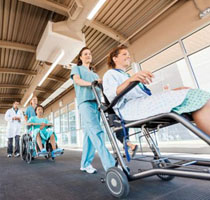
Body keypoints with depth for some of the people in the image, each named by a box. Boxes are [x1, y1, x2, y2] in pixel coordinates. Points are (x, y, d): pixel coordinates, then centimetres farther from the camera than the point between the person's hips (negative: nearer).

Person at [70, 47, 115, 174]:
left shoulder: (94, 74, 32)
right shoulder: (77, 68, 18)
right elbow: (77, 80, -4)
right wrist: (91, 83, -22)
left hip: (96, 103, 5)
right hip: (85, 102, -5)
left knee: (90, 134, 2)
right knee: (97, 133, -19)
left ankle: (86, 164, 13)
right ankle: (110, 165, -23)